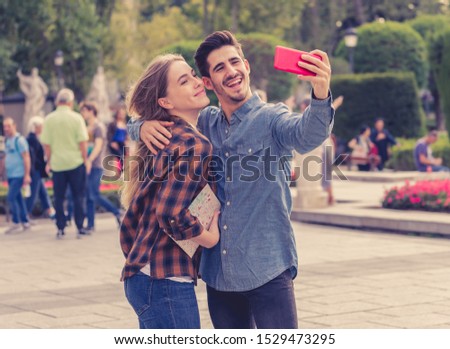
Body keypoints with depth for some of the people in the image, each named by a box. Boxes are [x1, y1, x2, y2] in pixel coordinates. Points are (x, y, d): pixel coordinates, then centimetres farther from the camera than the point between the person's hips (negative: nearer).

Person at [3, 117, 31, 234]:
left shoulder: (19, 140, -11)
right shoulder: (7, 141, 13)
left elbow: (26, 158, -13)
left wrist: (27, 175, -17)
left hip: (18, 175, -8)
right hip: (10, 175, 8)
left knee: (11, 197, -12)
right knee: (18, 198, 10)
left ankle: (16, 223, -4)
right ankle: (25, 222, 16)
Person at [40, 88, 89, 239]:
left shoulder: (49, 119, -1)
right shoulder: (76, 118, -7)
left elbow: (46, 143, 0)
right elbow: (83, 142, -9)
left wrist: (49, 161, 12)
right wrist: (86, 160, 2)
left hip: (57, 163, 2)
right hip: (76, 163, -2)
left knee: (59, 197, 9)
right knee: (78, 196, 6)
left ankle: (60, 228, 10)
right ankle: (80, 228, 5)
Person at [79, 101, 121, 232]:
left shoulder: (99, 127, -8)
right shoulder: (88, 128, 18)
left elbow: (98, 146, -18)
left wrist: (90, 160, -30)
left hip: (96, 166, -8)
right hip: (88, 165, 8)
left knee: (95, 195, -12)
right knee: (89, 196, 6)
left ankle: (116, 212, 1)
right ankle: (91, 224, 8)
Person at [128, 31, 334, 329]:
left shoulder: (271, 119, -3)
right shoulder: (204, 123, 10)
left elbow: (307, 135, -25)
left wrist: (321, 95, -46)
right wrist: (144, 126, -9)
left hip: (268, 270, -5)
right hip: (218, 272, 5)